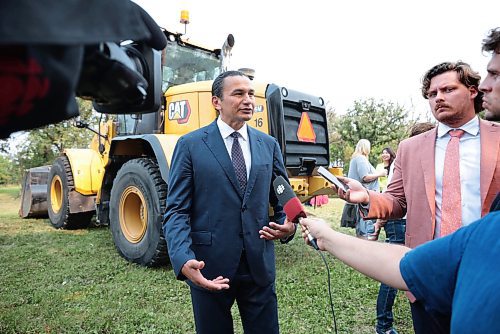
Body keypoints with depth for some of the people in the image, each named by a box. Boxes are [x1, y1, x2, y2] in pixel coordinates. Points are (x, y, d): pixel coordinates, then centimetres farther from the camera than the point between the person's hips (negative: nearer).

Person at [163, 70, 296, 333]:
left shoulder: (268, 145, 7)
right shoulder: (190, 145, -4)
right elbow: (177, 210, -7)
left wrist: (288, 225, -9)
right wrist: (183, 260, -21)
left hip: (260, 265, 3)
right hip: (209, 268, -2)